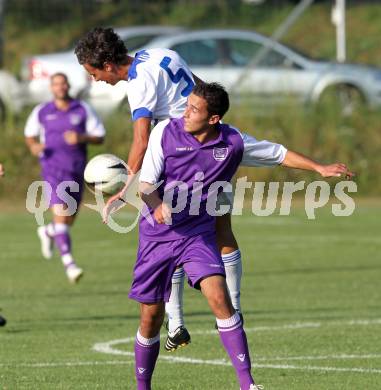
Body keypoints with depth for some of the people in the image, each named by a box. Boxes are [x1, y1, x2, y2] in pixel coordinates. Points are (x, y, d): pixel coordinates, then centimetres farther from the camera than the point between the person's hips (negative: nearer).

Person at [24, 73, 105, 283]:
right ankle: (68, 263, -22)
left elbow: (99, 137, 4)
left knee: (69, 219, 12)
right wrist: (34, 146, -4)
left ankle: (48, 232, 47)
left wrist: (82, 138, -15)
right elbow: (30, 134, 18)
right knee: (60, 212, -19)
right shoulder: (41, 112, 4)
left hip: (76, 171, 3)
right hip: (53, 169, -3)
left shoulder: (83, 110, 4)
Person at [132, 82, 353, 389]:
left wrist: (320, 168, 11)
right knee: (151, 318, 1)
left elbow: (277, 154, 12)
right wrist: (158, 205, -35)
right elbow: (146, 182, -14)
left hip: (198, 234, 0)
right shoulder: (166, 132, -10)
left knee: (218, 296, -21)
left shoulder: (233, 142, -5)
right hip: (157, 234, 0)